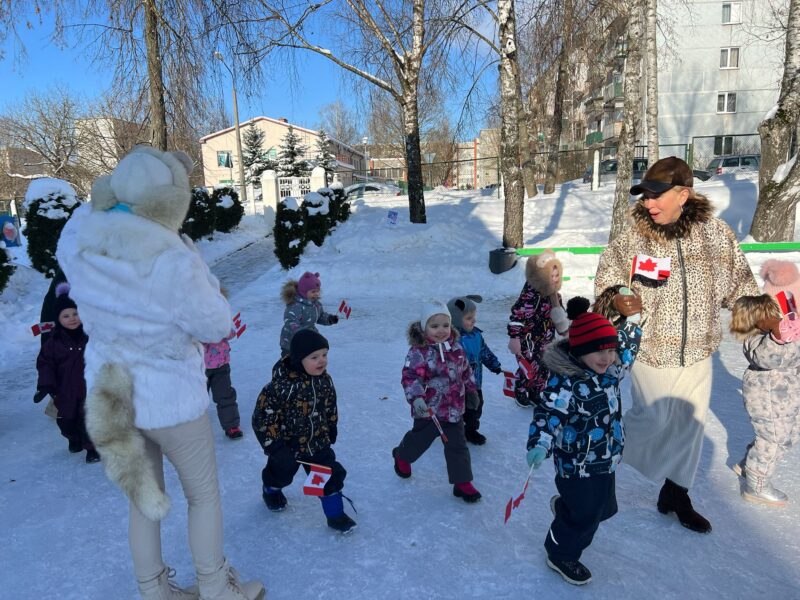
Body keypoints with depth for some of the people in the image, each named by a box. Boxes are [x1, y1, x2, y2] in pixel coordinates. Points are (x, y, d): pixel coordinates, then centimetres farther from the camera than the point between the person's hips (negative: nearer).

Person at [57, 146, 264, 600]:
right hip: (170, 397, -6)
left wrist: (131, 182, 1)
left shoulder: (77, 238, -13)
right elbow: (217, 325, -16)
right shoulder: (174, 262, -33)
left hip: (113, 394, 6)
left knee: (145, 497, 25)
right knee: (204, 494, 19)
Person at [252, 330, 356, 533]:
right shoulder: (282, 385, -30)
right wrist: (274, 444, -22)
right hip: (287, 444, -3)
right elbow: (263, 416, -24)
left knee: (331, 474, 0)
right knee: (281, 472, 20)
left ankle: (335, 514, 17)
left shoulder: (325, 380, -10)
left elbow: (331, 408, 8)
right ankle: (271, 491, 55)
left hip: (318, 442, 4)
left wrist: (331, 430, 15)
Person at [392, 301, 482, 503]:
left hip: (454, 409, 4)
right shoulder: (418, 352, -18)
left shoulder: (456, 348, 1)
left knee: (458, 446, 8)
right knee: (419, 440, 17)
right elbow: (410, 377, -23)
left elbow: (466, 372, 15)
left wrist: (471, 390, 20)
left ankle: (462, 482, 21)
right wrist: (416, 398, -36)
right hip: (429, 410, -4)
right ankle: (401, 456, 48)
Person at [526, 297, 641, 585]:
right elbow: (548, 411, -35)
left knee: (604, 507, 24)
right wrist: (540, 443, -49)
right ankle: (561, 556, 32)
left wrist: (631, 322, 13)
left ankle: (563, 506, 53)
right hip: (577, 465, -8)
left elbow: (626, 352, 16)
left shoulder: (609, 370, -3)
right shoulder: (566, 382, -27)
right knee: (584, 515, 6)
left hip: (605, 461, 8)